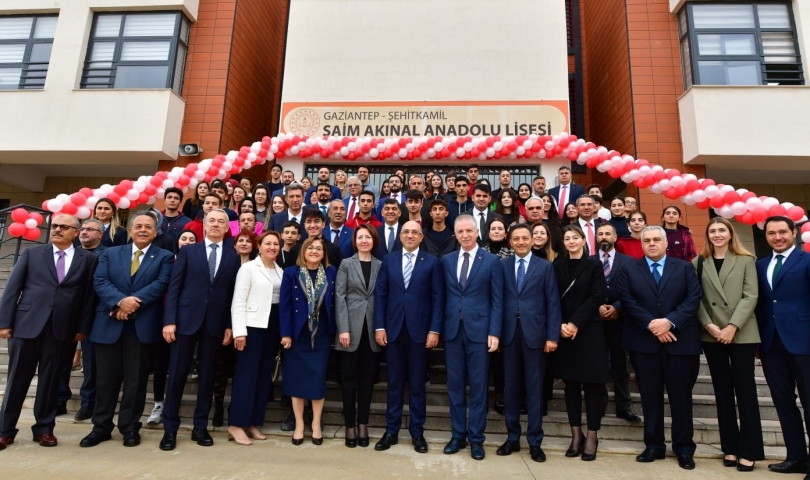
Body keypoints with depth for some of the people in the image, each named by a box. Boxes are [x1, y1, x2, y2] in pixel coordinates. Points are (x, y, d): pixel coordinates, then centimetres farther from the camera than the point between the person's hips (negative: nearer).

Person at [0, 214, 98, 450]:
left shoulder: (88, 259, 5)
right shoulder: (31, 253, 8)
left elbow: (89, 295, 2)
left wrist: (83, 327, -3)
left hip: (62, 329, -1)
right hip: (26, 324, 1)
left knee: (50, 381, 9)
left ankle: (44, 428, 21)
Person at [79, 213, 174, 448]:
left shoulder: (165, 257, 6)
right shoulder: (110, 254, 13)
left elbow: (161, 284, -8)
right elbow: (100, 282, 0)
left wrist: (133, 304, -18)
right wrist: (121, 301, -18)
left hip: (143, 326, -2)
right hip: (109, 325, 2)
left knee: (136, 379, 5)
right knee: (106, 378, 10)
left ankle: (130, 427, 18)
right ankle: (101, 427, 24)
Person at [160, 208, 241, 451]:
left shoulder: (233, 257, 7)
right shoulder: (187, 251, 5)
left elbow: (233, 293, 4)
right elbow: (174, 287, 0)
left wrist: (230, 325, -1)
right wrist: (169, 320, -8)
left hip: (215, 323, 1)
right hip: (186, 320, -1)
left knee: (207, 377, 9)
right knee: (177, 376, 4)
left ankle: (200, 427, 21)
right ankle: (170, 429, 19)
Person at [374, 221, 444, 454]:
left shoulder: (432, 262, 2)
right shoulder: (388, 260, 7)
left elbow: (437, 297, -2)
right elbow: (380, 294, 4)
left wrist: (434, 329, -9)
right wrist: (379, 326, -3)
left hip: (420, 329, -1)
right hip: (393, 329, 2)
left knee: (417, 383, 9)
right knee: (394, 382, 11)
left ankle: (417, 432, 22)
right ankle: (391, 431, 23)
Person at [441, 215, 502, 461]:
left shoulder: (491, 261, 0)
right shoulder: (446, 261, 9)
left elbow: (497, 300, -3)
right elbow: (444, 296, 9)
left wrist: (494, 332, -10)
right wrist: (440, 328, 4)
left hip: (479, 330, -3)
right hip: (452, 330, 3)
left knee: (478, 386, 6)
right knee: (455, 385, 10)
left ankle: (476, 438, 19)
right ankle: (458, 434, 24)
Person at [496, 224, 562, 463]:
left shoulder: (545, 267, 3)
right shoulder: (502, 266, 6)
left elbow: (553, 303, -1)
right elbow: (498, 300, 3)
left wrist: (552, 336, -7)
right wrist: (496, 332, -1)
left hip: (534, 333, -1)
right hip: (509, 333, 2)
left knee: (534, 388, 7)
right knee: (511, 387, 10)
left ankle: (534, 441, 20)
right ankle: (512, 437, 24)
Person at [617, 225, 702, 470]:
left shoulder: (684, 268, 8)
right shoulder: (630, 270, 6)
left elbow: (693, 299, -3)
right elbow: (628, 302, -4)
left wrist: (670, 321, -16)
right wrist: (651, 324, -15)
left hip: (680, 341, 0)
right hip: (644, 342, 0)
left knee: (681, 396, 8)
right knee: (650, 397, 8)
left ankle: (684, 448, 22)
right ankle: (654, 445, 20)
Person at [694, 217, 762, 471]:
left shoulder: (746, 261, 3)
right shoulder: (698, 263, 8)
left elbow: (750, 297, -5)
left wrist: (732, 327, -14)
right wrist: (709, 325, -10)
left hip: (742, 334, -2)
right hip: (711, 335, 2)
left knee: (745, 390, 2)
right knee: (722, 391, 8)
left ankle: (748, 451, 10)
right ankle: (730, 448, 17)